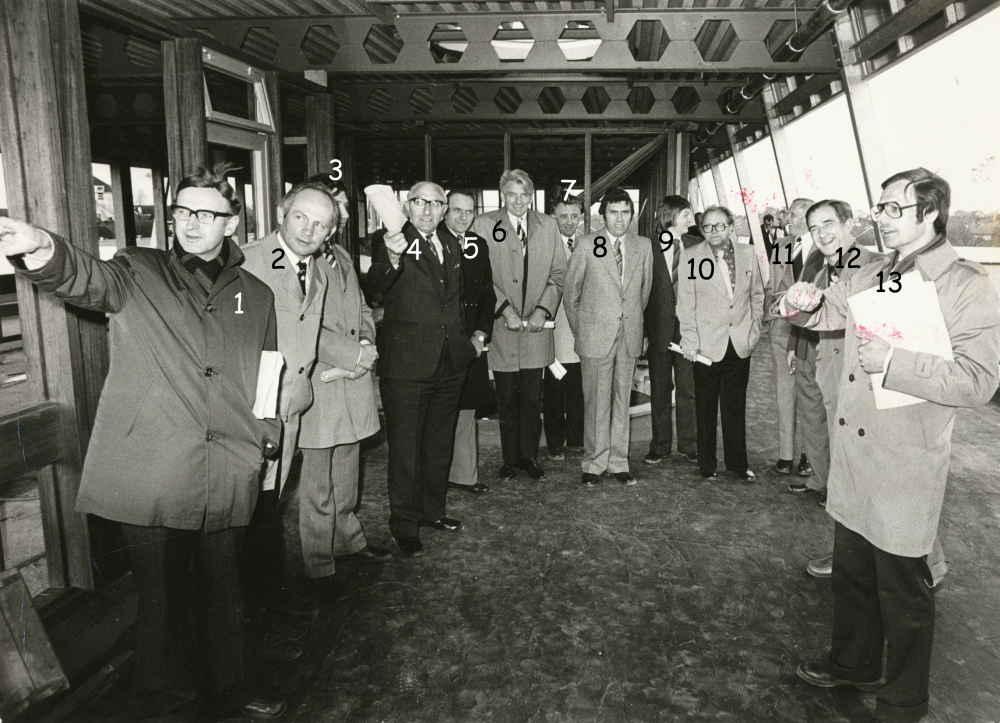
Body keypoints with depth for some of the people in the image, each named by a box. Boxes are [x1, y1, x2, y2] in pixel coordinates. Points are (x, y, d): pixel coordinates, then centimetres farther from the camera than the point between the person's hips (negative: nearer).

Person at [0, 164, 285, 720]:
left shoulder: (255, 296, 11)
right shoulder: (139, 273, 1)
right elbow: (87, 278, -21)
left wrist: (268, 435, 8)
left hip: (227, 481, 3)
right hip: (151, 480, -2)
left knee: (222, 597, 17)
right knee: (158, 601, 10)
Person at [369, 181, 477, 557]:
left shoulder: (452, 244, 11)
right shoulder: (392, 243, -10)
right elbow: (376, 284, -30)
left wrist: (469, 333, 14)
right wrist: (392, 258, -50)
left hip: (450, 361, 7)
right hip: (406, 364, -6)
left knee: (440, 442, 19)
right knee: (405, 448, 3)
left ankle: (433, 509, 37)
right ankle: (404, 525, 18)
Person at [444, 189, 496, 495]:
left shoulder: (479, 245, 11)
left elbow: (488, 295, 13)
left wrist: (481, 334, 1)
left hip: (472, 343, 5)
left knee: (465, 409, 10)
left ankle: (463, 473, 19)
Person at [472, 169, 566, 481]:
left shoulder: (547, 225, 8)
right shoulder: (483, 225, 0)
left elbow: (558, 274, 7)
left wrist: (543, 309, -6)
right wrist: (505, 310, -12)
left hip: (536, 327, 2)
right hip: (501, 329, -1)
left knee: (532, 398, 7)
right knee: (507, 400, 7)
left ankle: (529, 456, 22)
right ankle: (510, 459, 21)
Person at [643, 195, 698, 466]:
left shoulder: (696, 246, 7)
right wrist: (643, 330, -7)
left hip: (689, 327, 2)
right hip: (659, 327, -1)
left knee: (688, 387, 5)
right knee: (659, 389, 7)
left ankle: (689, 444, 17)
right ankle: (660, 445, 18)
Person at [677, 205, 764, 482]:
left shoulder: (747, 253, 6)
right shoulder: (690, 256, -3)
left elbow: (757, 294, 15)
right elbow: (685, 303, -4)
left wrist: (754, 329, 8)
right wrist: (689, 341, -8)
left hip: (740, 343, 3)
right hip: (707, 343, -2)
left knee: (736, 406, 10)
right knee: (706, 407, 6)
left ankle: (738, 463, 22)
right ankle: (707, 464, 18)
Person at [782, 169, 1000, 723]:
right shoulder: (869, 277, 7)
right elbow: (826, 311, 18)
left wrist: (894, 361, -30)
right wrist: (804, 303, -6)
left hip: (906, 466, -6)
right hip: (854, 455, 6)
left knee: (903, 591, 10)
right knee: (851, 570, 22)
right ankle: (853, 663, 44)